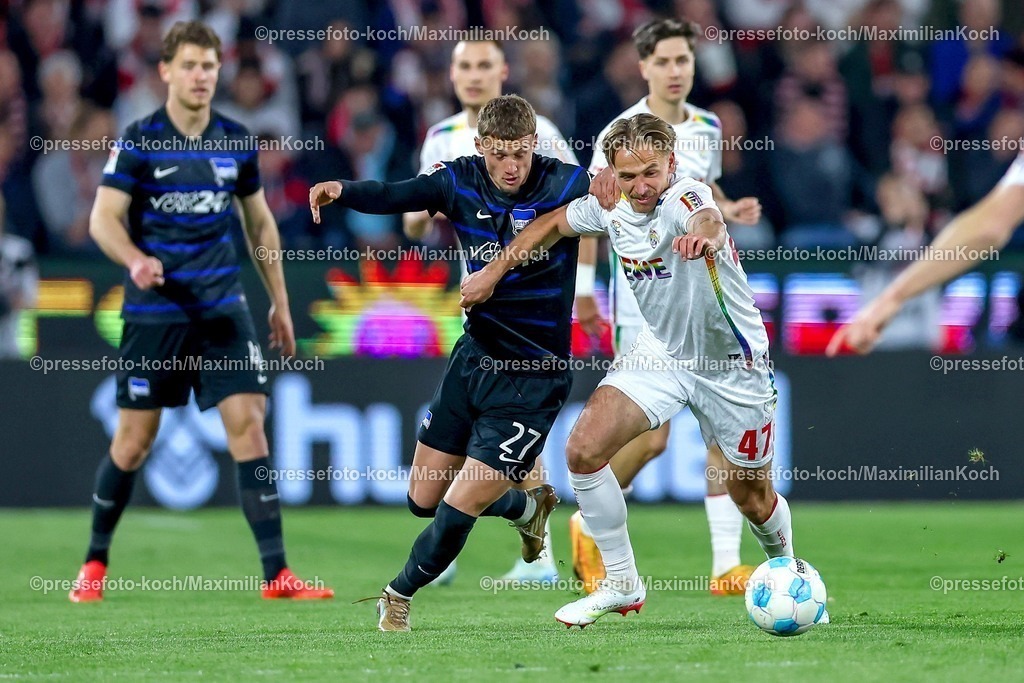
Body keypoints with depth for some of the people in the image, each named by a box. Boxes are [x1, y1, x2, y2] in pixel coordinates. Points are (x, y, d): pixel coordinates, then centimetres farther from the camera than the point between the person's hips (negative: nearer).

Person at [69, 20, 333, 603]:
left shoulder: (237, 141, 5)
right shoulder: (139, 141, -6)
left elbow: (260, 222, 17)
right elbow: (104, 219, -9)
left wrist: (280, 301, 16)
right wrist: (136, 261, -29)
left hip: (223, 307, 3)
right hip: (155, 308, -3)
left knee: (249, 425, -8)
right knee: (135, 440, 3)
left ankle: (277, 574, -8)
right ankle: (95, 564, 22)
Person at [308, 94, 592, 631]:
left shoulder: (565, 186, -17)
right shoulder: (461, 181, -5)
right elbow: (392, 196, -11)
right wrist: (342, 190, -32)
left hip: (534, 380, -5)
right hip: (475, 356, 5)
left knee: (458, 509, -9)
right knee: (424, 500, 13)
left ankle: (399, 595, 21)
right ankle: (529, 506, 42)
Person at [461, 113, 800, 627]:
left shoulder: (685, 198, -27)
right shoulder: (610, 209, -9)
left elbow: (709, 219, -53)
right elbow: (555, 222, 12)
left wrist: (705, 237, -77)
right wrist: (494, 272, 11)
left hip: (731, 365, -5)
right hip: (661, 352, 5)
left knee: (752, 498, 7)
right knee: (583, 450, -15)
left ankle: (784, 564, 42)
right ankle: (622, 585, 0)